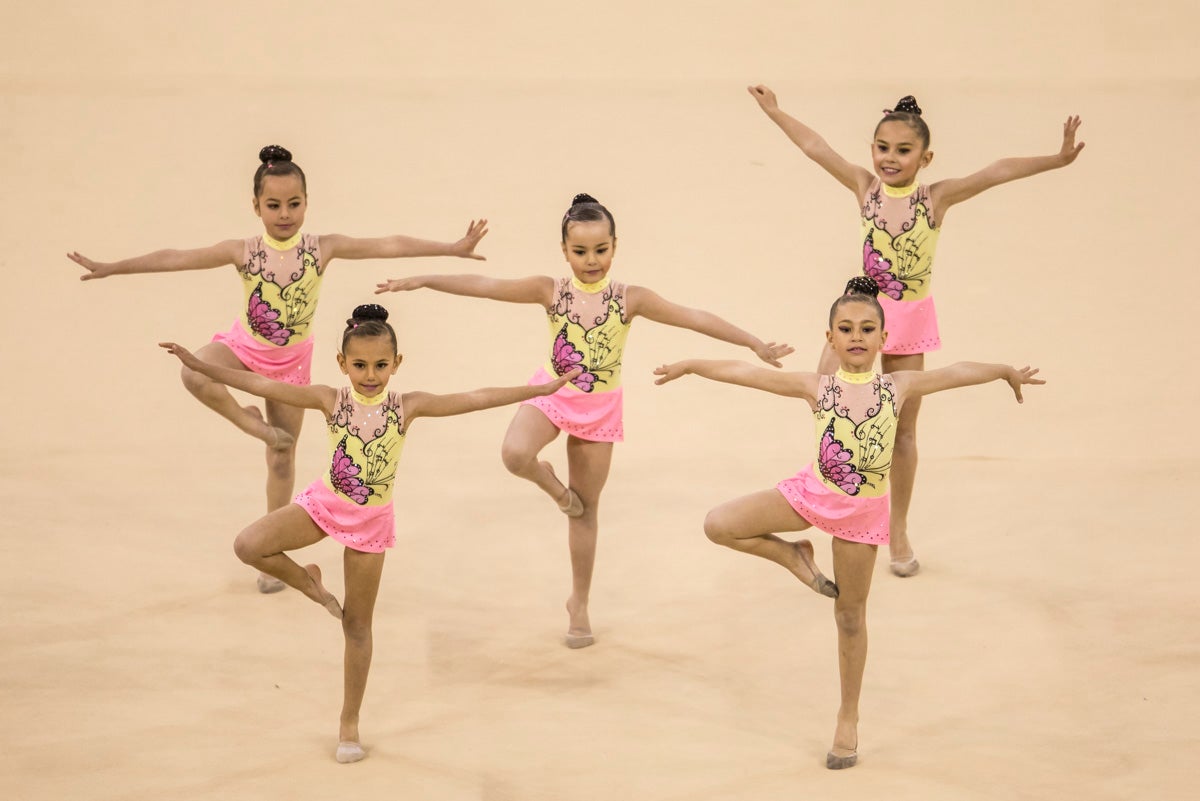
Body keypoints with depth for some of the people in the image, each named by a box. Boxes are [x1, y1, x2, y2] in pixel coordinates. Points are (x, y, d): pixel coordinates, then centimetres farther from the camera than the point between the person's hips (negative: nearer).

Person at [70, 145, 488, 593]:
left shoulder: (322, 249, -15)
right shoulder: (243, 252, -16)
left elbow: (390, 246, -16)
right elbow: (174, 259, -16)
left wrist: (453, 248, -18)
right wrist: (109, 268, -19)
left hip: (291, 358, 1)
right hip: (243, 347, -1)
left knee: (283, 458, 8)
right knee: (194, 373, -34)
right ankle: (251, 424, -10)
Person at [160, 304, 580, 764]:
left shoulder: (406, 406, -10)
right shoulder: (331, 400, -11)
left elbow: (475, 399, -10)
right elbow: (261, 385, -15)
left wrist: (540, 390, -12)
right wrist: (199, 366, -22)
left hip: (371, 519, 0)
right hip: (324, 504, 0)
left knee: (358, 626, 8)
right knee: (249, 546, -24)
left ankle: (350, 724, 21)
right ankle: (308, 583, 6)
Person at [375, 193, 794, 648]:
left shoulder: (629, 299, -12)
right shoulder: (550, 291, -11)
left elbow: (693, 318, -11)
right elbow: (484, 286, -14)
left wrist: (754, 344, -13)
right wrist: (423, 281, -21)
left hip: (599, 406, 0)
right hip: (550, 394, 0)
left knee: (587, 507, 9)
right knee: (515, 454, -32)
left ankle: (579, 602, 25)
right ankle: (550, 483, 5)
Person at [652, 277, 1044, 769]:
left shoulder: (897, 388, -5)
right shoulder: (817, 388, -7)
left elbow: (955, 373, 7)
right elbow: (750, 374, -5)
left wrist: (1007, 372, 17)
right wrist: (692, 366, -5)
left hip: (862, 510, -1)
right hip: (812, 494, 1)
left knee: (850, 616, 9)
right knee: (719, 526, -12)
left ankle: (848, 719, 23)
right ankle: (794, 556, 12)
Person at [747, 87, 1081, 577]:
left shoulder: (937, 197, -10)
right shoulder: (865, 187, -5)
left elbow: (996, 173, -20)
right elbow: (815, 147, 2)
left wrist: (1056, 160, -29)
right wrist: (774, 111, 8)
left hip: (911, 319, -1)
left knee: (903, 429, 9)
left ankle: (898, 532, 21)